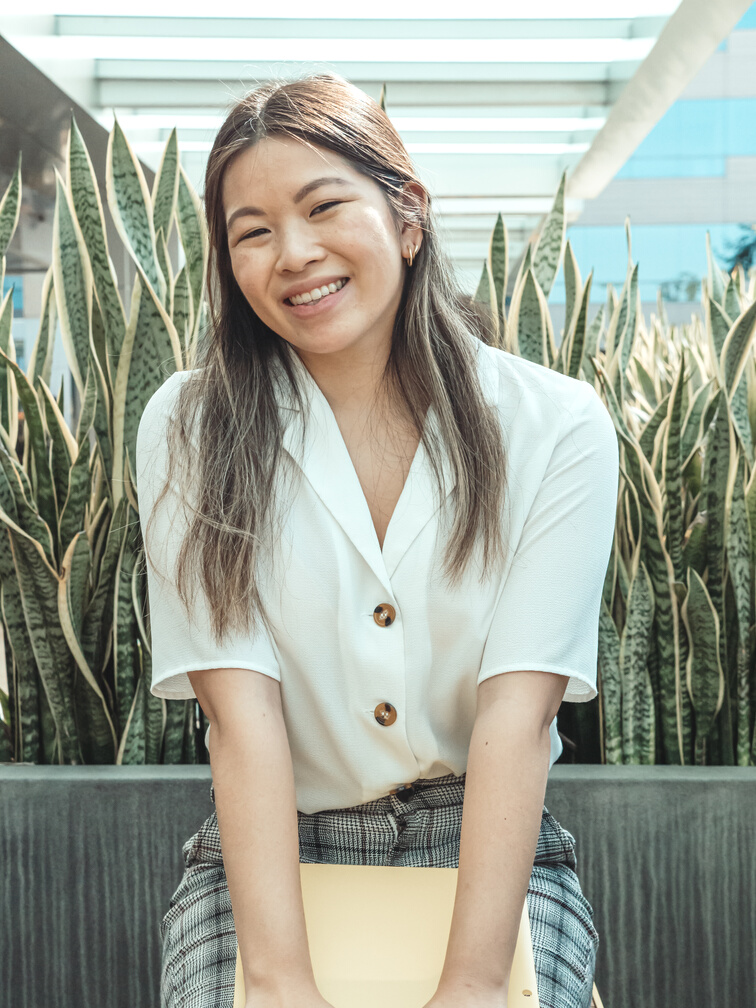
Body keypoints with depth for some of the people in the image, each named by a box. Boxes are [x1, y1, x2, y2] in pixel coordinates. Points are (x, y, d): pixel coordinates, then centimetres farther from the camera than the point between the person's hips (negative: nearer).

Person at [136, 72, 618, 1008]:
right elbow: (241, 705, -14)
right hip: (268, 852, 0)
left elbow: (518, 712, -14)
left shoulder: (557, 426, -6)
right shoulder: (189, 429, -5)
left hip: (490, 851, 0)